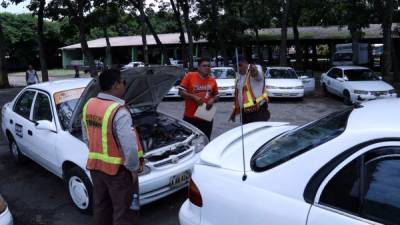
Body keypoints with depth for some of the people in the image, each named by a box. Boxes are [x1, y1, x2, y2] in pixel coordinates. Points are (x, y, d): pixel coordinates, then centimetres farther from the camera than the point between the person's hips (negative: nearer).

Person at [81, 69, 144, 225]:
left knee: (101, 206, 25)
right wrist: (134, 168, -12)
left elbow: (86, 137, 12)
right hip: (117, 169, -8)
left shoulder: (88, 105, 2)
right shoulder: (118, 111, -24)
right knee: (124, 212, 8)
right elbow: (129, 145, -27)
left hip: (95, 165, 8)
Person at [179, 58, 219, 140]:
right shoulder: (190, 76, -4)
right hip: (190, 117, -3)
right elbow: (181, 92, -4)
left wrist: (212, 100, -5)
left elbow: (216, 96, 18)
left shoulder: (212, 80, 7)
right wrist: (194, 97, -17)